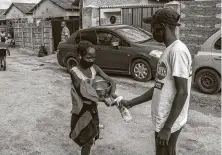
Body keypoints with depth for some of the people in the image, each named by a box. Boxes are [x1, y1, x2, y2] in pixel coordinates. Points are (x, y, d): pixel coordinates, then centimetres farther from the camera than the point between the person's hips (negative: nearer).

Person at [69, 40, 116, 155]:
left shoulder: (94, 68, -4)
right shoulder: (74, 72, -19)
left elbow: (111, 81, -3)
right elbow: (82, 94, -24)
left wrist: (112, 94, -24)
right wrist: (103, 99, -31)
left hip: (92, 107, 5)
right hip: (81, 110, -5)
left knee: (90, 138, 18)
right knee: (87, 140, 4)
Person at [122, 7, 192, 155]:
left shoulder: (178, 51, -20)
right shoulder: (169, 51, 11)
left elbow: (182, 92, -23)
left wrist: (167, 127, -22)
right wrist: (131, 103, 14)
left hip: (169, 123, -9)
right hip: (162, 120, 9)